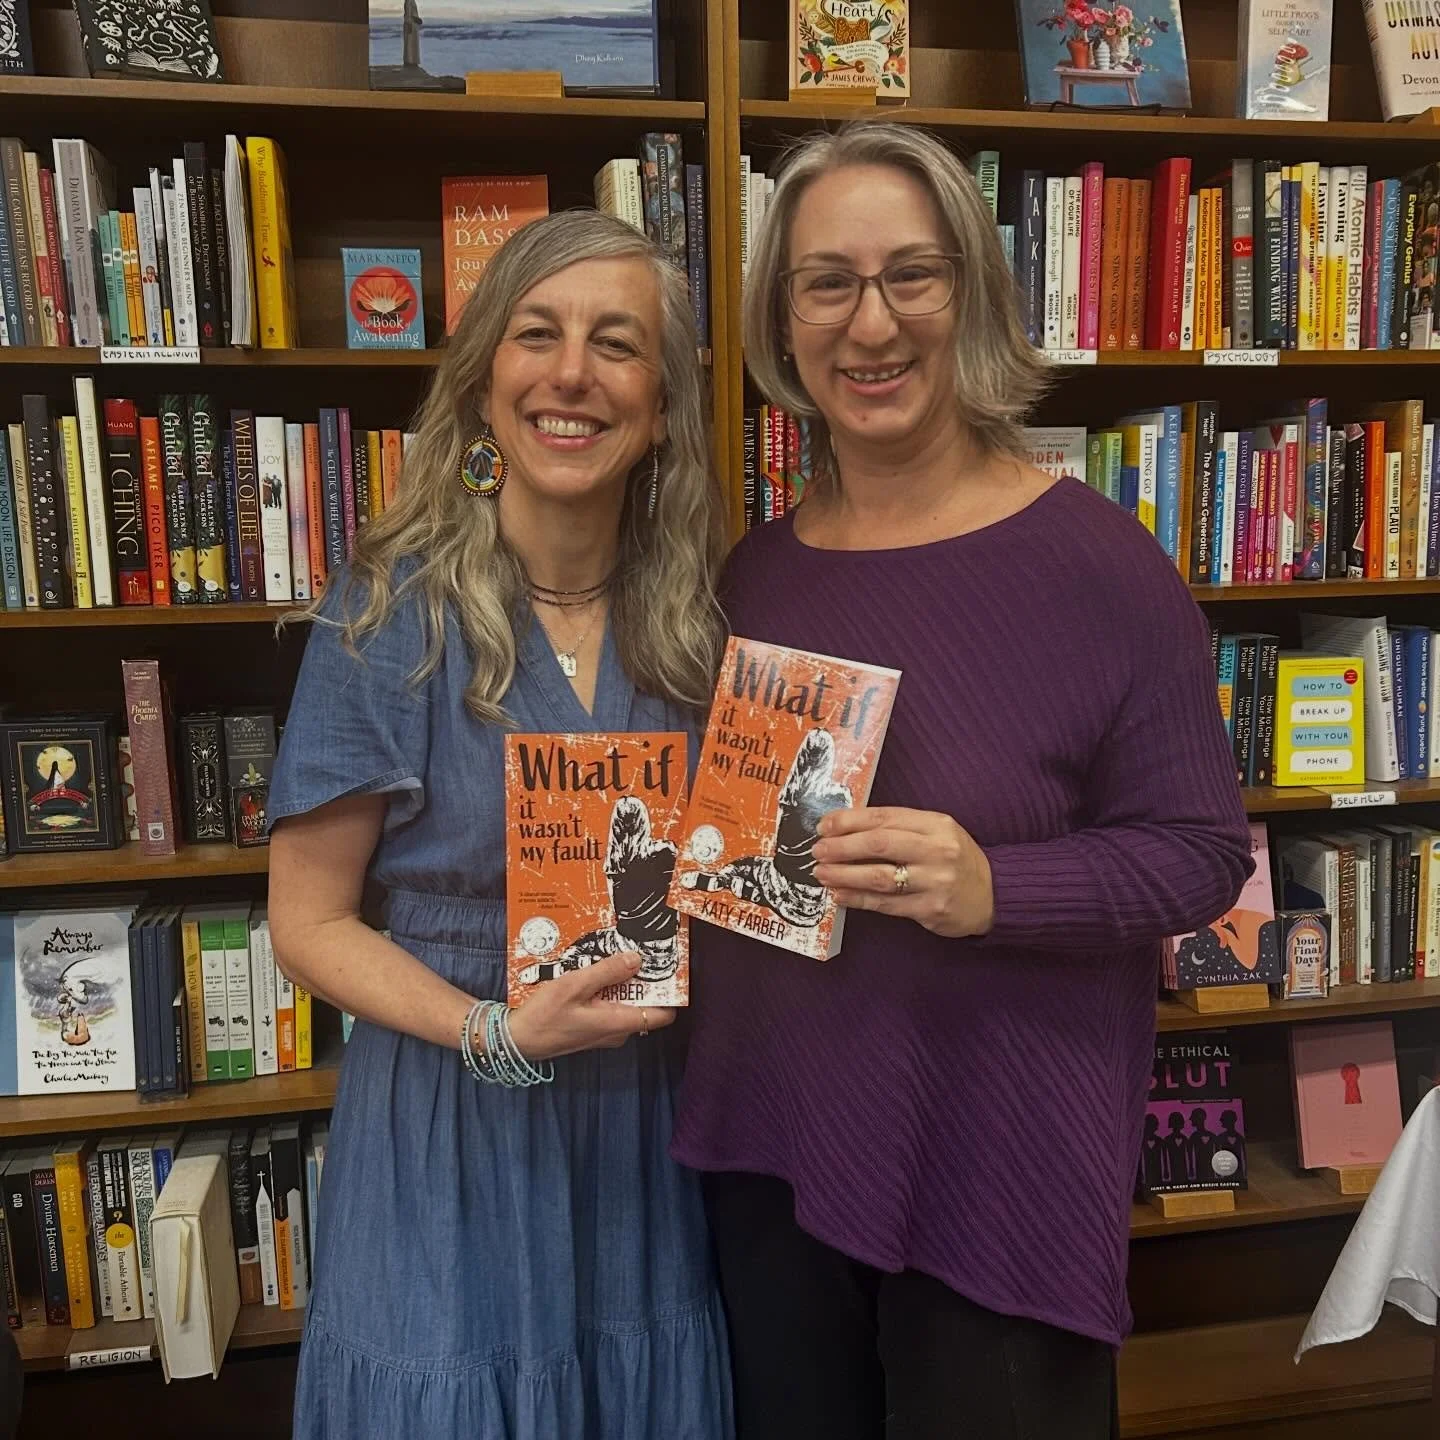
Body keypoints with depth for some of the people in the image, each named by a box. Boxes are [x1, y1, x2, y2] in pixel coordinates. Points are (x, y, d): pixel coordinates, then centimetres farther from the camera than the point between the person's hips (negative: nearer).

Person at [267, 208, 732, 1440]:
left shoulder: (696, 618, -3)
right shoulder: (390, 611, -14)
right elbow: (310, 924, -9)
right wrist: (497, 1033, -21)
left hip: (648, 1125, 4)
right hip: (451, 1129, -3)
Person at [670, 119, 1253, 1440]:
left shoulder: (1094, 561, -13)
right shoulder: (758, 571, 3)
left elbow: (1201, 855, -12)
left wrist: (993, 887, -27)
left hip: (1001, 1169, -4)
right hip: (773, 1145, 5)